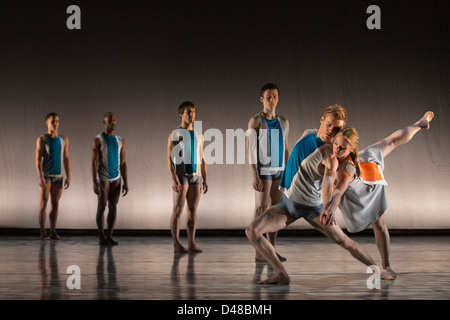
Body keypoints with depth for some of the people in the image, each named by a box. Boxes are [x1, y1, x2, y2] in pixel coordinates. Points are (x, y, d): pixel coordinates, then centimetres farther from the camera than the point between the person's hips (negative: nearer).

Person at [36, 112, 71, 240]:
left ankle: (53, 232, 9)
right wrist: (40, 177, -22)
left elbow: (66, 160, 8)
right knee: (43, 203, -4)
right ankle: (43, 233, -1)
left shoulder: (63, 140, 7)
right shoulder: (41, 139, -6)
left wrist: (68, 177, 2)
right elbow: (38, 160, -12)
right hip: (45, 175, -4)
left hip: (58, 176, 4)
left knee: (55, 204, 4)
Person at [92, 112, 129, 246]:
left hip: (116, 179, 5)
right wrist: (95, 182, -18)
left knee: (113, 207, 3)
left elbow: (123, 163, 10)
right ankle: (102, 237, 4)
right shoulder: (98, 140, -6)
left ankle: (109, 236, 9)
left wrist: (125, 182, 4)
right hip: (103, 178, -4)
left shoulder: (120, 141, 9)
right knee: (102, 206, -3)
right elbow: (94, 162, -11)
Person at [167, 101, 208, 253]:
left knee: (193, 211, 4)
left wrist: (205, 180, 9)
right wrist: (174, 179, -19)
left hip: (196, 175, 5)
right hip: (180, 175, -5)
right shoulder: (175, 134, -3)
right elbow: (169, 158, -9)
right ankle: (177, 245, -6)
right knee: (178, 209, -7)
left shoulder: (199, 135, 15)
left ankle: (191, 244, 6)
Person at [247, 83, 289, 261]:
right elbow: (250, 148, -9)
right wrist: (254, 175, -17)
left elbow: (285, 149, 16)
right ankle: (259, 252, -4)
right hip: (263, 169, -5)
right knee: (261, 209, -7)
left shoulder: (283, 122, 12)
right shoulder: (255, 121, -4)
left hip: (279, 170, 6)